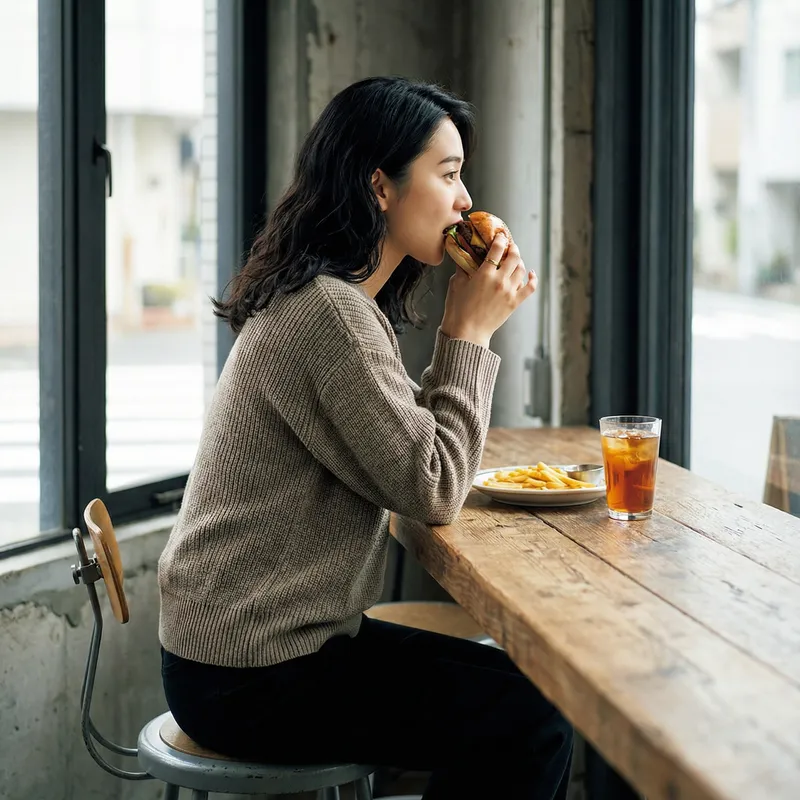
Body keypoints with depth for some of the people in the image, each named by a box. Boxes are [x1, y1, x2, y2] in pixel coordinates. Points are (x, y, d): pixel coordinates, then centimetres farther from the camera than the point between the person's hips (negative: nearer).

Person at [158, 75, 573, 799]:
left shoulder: (319, 300, 13)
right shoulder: (331, 313, -21)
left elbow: (413, 445, 13)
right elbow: (433, 493, -19)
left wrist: (473, 328, 4)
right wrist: (468, 334, -12)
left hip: (256, 643, 10)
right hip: (252, 678, -10)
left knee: (506, 679, 15)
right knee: (532, 721, -7)